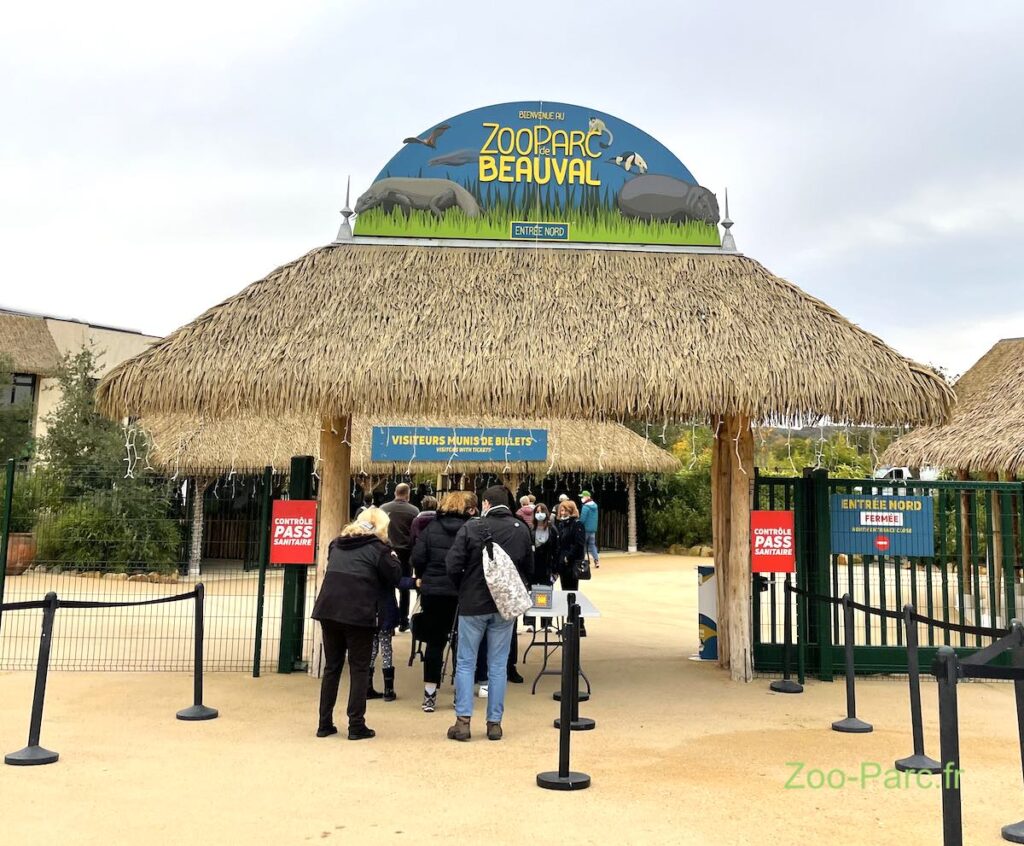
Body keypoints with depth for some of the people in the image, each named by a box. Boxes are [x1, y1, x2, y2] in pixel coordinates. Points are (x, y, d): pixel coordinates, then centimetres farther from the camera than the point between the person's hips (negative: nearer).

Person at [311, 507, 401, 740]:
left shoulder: (337, 543, 16)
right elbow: (394, 577, 0)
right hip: (359, 614, -5)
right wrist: (393, 558, 19)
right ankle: (356, 725, 7)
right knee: (359, 670, 6)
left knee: (332, 667, 15)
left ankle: (325, 724, 19)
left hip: (329, 610, 5)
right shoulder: (377, 548, -2)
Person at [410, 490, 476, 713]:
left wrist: (423, 577, 14)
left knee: (434, 642, 11)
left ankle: (429, 695, 13)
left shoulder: (431, 527, 3)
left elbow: (418, 557, -3)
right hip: (464, 592, -2)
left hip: (433, 590, 2)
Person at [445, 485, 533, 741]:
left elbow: (453, 566, -12)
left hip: (473, 604, -2)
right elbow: (529, 568, 5)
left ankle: (463, 720, 5)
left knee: (465, 663, 9)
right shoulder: (521, 529, -1)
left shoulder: (471, 527, -11)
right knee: (498, 665, 10)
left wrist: (464, 588, 6)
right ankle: (494, 722, 13)